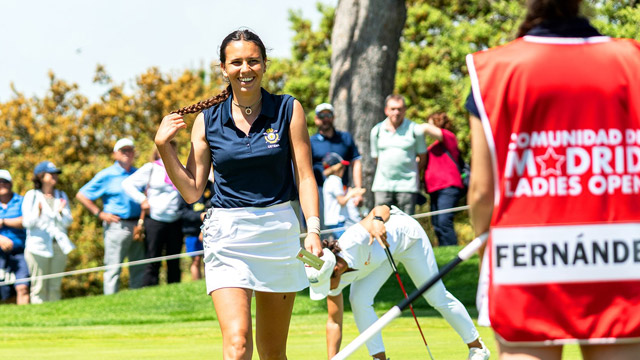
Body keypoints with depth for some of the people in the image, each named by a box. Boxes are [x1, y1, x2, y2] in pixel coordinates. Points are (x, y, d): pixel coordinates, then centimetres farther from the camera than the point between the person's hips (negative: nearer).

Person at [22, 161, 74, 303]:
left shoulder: (62, 196, 14)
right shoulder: (31, 196, 3)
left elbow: (68, 222, 6)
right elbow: (27, 222, -5)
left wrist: (60, 212, -13)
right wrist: (38, 213, -23)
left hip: (59, 247, 4)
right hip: (38, 246, -4)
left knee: (55, 286, 4)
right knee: (39, 287, -7)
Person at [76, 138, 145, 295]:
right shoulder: (107, 176, 0)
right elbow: (81, 195, -1)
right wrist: (100, 214, -7)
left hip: (137, 225, 5)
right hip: (117, 227, -5)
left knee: (139, 269, 7)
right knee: (113, 268, -5)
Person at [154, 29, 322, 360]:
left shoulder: (288, 110, 2)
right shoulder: (207, 120, 3)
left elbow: (305, 176, 1)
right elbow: (192, 191, 7)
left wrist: (313, 229, -11)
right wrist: (163, 146, -3)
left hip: (279, 231, 1)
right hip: (227, 236, -1)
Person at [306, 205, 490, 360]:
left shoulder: (352, 244, -43)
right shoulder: (330, 277, -24)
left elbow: (383, 209, -31)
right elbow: (334, 322, -15)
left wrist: (377, 221, -54)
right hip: (383, 250, 4)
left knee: (438, 297, 6)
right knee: (359, 300, -18)